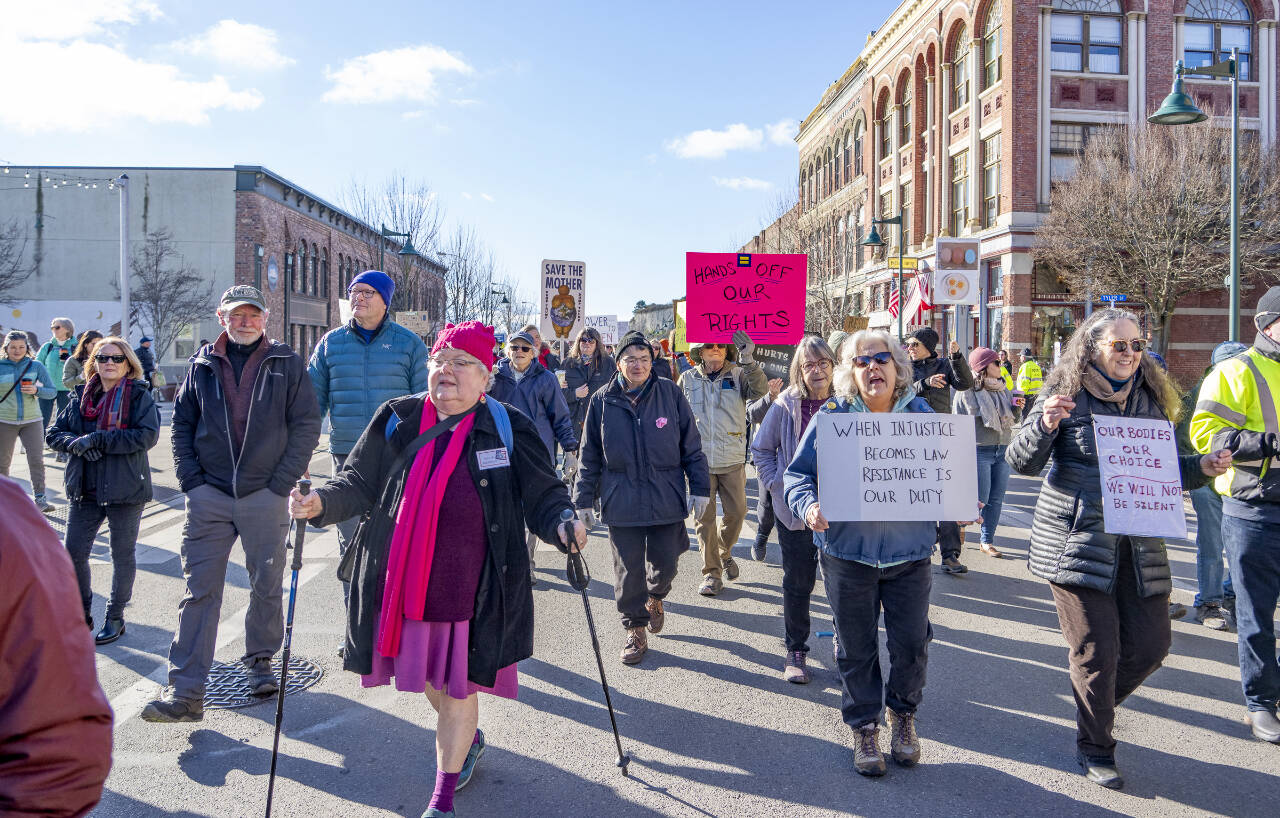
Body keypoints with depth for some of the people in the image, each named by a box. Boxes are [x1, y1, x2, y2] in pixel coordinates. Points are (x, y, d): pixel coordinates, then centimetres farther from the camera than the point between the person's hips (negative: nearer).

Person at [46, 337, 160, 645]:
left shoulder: (139, 396, -5)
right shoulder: (80, 397, 9)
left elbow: (148, 434, -18)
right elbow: (53, 434, 10)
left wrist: (98, 439, -20)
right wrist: (74, 443, -12)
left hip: (125, 489, -4)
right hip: (84, 490, 4)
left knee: (122, 555, 7)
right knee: (74, 553, 6)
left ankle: (115, 617, 21)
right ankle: (81, 613, 25)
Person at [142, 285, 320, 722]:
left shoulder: (287, 363, 2)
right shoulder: (202, 365, 8)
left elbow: (306, 425, 0)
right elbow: (182, 424, 12)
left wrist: (282, 483, -7)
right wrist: (191, 480, 1)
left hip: (265, 495, -1)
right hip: (210, 496, 1)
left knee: (267, 587, 10)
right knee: (199, 591, -1)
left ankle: (260, 661, 32)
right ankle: (185, 692, 2)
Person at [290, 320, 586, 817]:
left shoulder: (509, 429, -4)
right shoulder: (397, 420, 1)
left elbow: (542, 494, -1)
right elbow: (359, 485, 5)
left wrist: (562, 525, -21)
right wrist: (322, 502, -15)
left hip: (470, 588, -3)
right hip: (403, 581, 3)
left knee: (457, 685, 7)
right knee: (426, 677, 20)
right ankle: (467, 739, 52)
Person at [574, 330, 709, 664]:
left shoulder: (670, 394, -1)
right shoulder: (602, 402, 2)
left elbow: (691, 446, 4)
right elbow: (589, 457, 8)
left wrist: (700, 488, 2)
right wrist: (583, 499, 6)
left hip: (666, 498, 0)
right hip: (621, 503, 0)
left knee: (665, 565, 8)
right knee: (628, 571, 5)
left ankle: (655, 598, 42)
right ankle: (635, 630, 23)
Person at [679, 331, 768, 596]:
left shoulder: (739, 375, 1)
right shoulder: (688, 379, 5)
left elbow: (760, 389, -19)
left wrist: (748, 361, -34)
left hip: (732, 460, 0)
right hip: (699, 460, 0)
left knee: (737, 512, 5)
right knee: (704, 517, 2)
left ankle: (724, 552, 34)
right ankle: (711, 572, 13)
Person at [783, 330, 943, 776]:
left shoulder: (922, 414, 2)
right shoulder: (832, 417, -5)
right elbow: (797, 473, -3)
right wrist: (808, 506, -22)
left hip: (910, 553, 2)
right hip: (848, 552, -1)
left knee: (911, 643, 9)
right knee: (857, 648, 10)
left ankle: (902, 714, 37)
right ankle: (864, 726, 31)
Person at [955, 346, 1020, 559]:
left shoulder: (1002, 390, 12)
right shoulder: (967, 391, -7)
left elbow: (1011, 420, 20)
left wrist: (1018, 409, -2)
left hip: (1003, 451, 6)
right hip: (980, 451, -6)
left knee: (996, 499, 7)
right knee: (980, 499, -7)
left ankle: (987, 541, 18)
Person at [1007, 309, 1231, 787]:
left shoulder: (1151, 399, 10)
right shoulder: (1067, 396, -5)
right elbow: (1020, 463, -8)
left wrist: (1202, 468, 0)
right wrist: (1045, 425, -26)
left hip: (1140, 546, 5)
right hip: (1077, 544, -5)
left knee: (1150, 645, 7)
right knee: (1097, 650, 0)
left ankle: (1096, 705, 36)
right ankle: (1094, 748, 21)